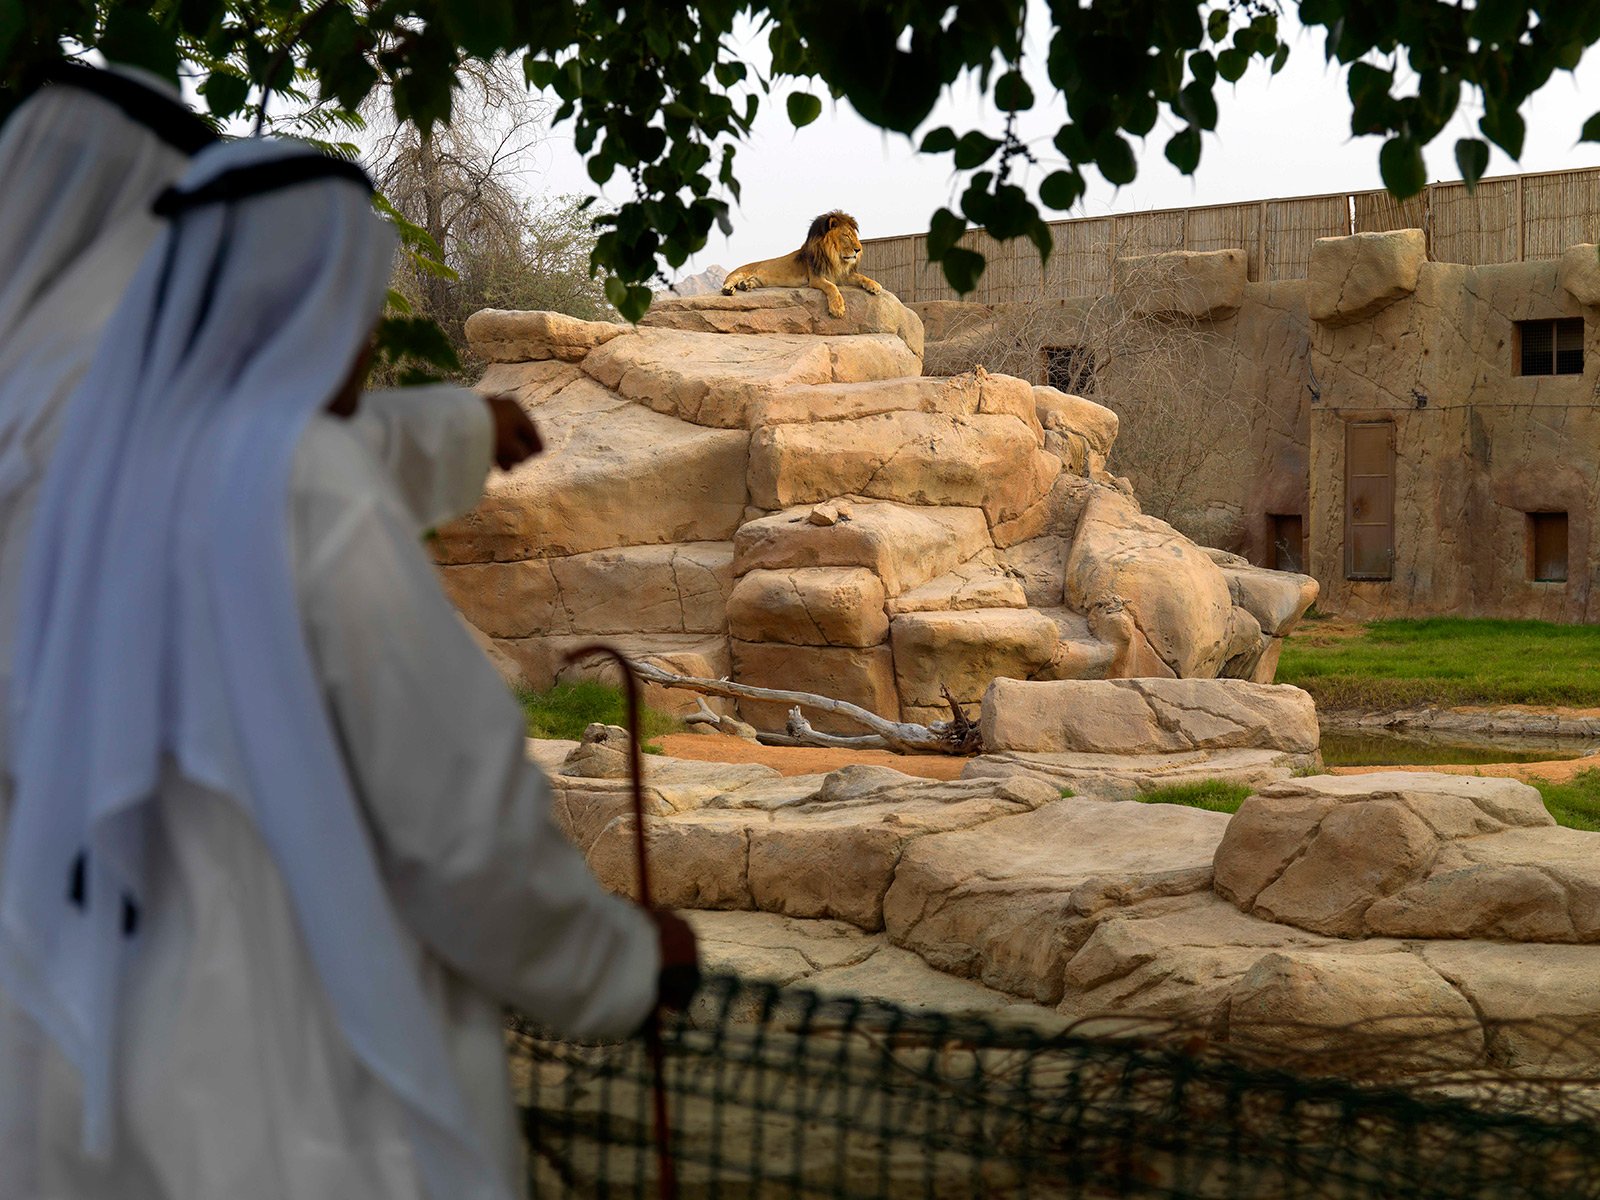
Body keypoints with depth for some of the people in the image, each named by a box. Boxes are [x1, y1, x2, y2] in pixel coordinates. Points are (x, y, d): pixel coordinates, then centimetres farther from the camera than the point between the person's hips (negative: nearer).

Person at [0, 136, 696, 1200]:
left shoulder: (112, 482, 6)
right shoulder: (314, 486, -18)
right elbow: (464, 804, -16)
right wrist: (621, 957, 0)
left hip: (131, 1050, 8)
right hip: (310, 1075, -8)